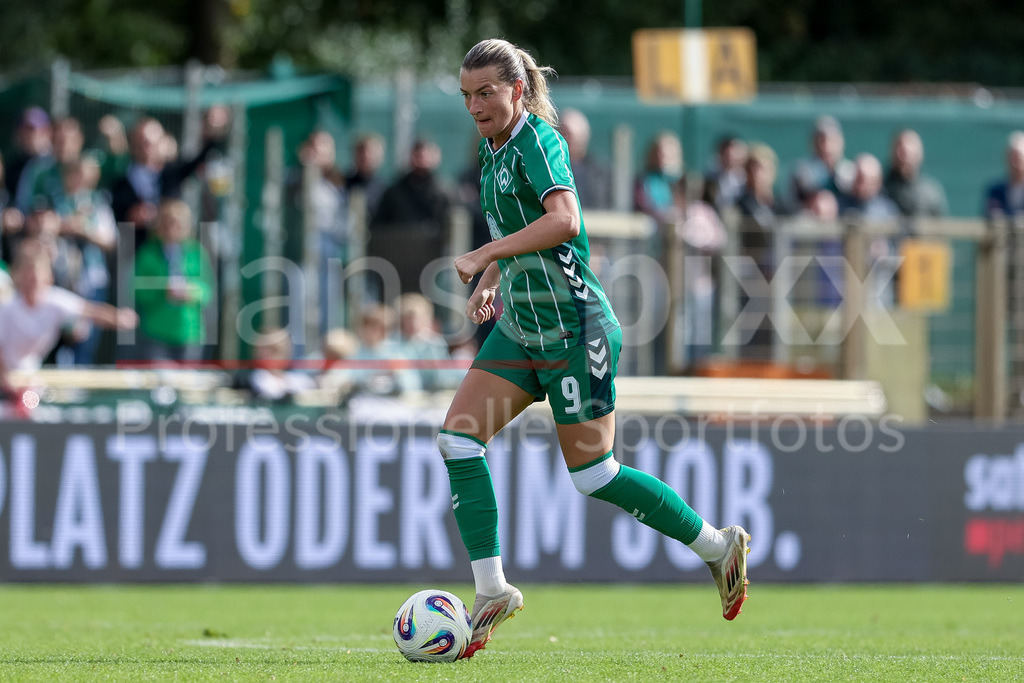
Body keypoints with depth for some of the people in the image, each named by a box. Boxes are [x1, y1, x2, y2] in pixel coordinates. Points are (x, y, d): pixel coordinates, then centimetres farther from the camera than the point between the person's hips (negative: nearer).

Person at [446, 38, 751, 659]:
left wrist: (483, 255, -32)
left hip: (574, 328, -9)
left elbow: (563, 220, -34)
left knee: (594, 475, -2)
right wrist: (492, 280, 15)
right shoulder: (495, 148, 10)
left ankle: (719, 547, 15)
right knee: (458, 440, -6)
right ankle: (492, 591, -2)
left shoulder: (538, 140, -17)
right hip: (521, 325, 9)